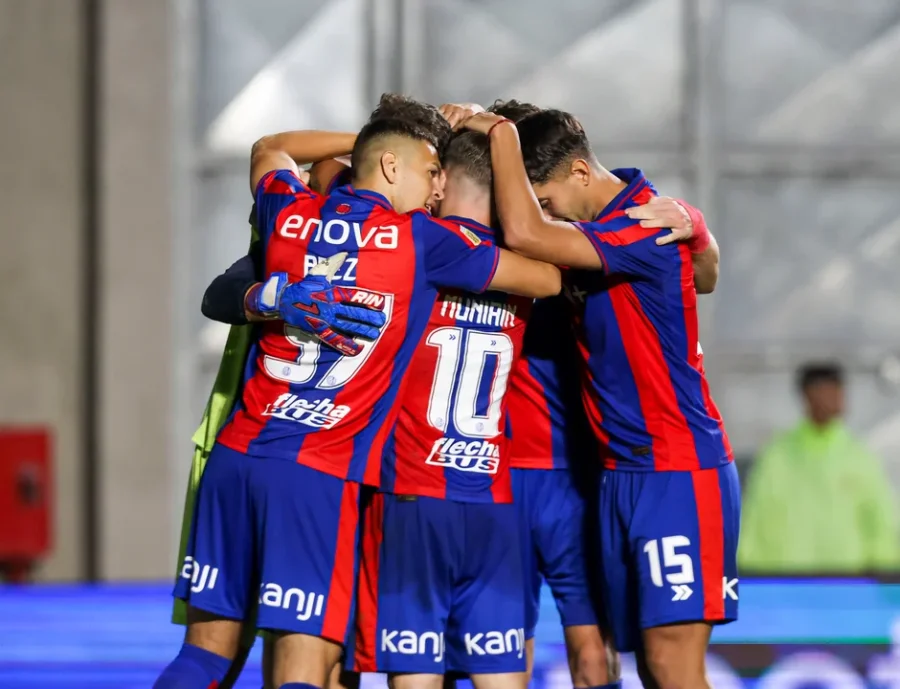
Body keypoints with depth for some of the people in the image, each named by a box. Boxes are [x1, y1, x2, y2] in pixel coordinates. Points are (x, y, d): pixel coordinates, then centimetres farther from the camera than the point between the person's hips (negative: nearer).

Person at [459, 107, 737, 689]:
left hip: (679, 473, -9)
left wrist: (501, 133, -16)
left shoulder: (647, 229, -17)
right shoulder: (602, 225, 9)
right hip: (621, 474, 9)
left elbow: (524, 233, -28)